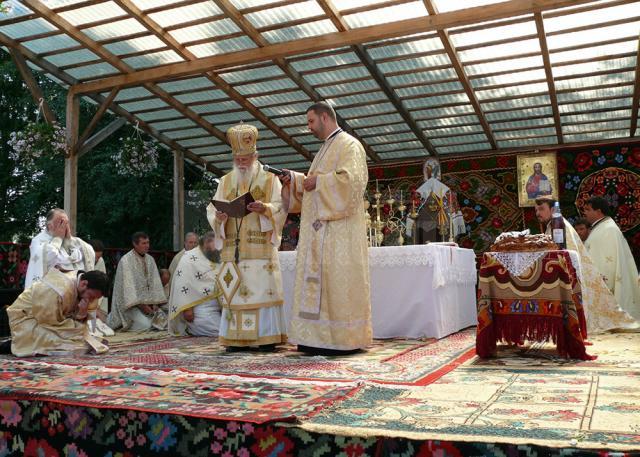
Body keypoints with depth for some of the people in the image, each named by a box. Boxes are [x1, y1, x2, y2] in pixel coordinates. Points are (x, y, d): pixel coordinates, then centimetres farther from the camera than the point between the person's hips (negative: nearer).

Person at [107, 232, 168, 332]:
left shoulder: (150, 259, 8)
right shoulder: (126, 260, -12)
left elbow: (155, 282, 5)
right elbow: (128, 286, -18)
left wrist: (155, 303, -8)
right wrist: (141, 305, -21)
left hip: (147, 301, 7)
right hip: (130, 302, -7)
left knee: (163, 320, -8)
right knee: (145, 325, -25)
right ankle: (122, 323, 3)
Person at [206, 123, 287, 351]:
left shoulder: (270, 180, 8)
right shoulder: (225, 181, 17)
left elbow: (280, 208, -1)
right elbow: (212, 209, 11)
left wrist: (264, 209, -22)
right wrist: (219, 216, -12)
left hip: (261, 248, -3)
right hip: (233, 247, 3)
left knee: (263, 288, -6)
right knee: (234, 290, 0)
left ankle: (266, 336, -1)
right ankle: (237, 338, 5)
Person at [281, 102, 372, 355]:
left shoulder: (349, 145, -4)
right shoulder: (326, 148, 24)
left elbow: (351, 179, -19)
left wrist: (317, 181, -12)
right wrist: (295, 179, 12)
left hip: (339, 227, -9)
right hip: (320, 227, 9)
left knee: (337, 280, -9)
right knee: (317, 280, 6)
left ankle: (343, 339, -3)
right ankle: (319, 336, 9)